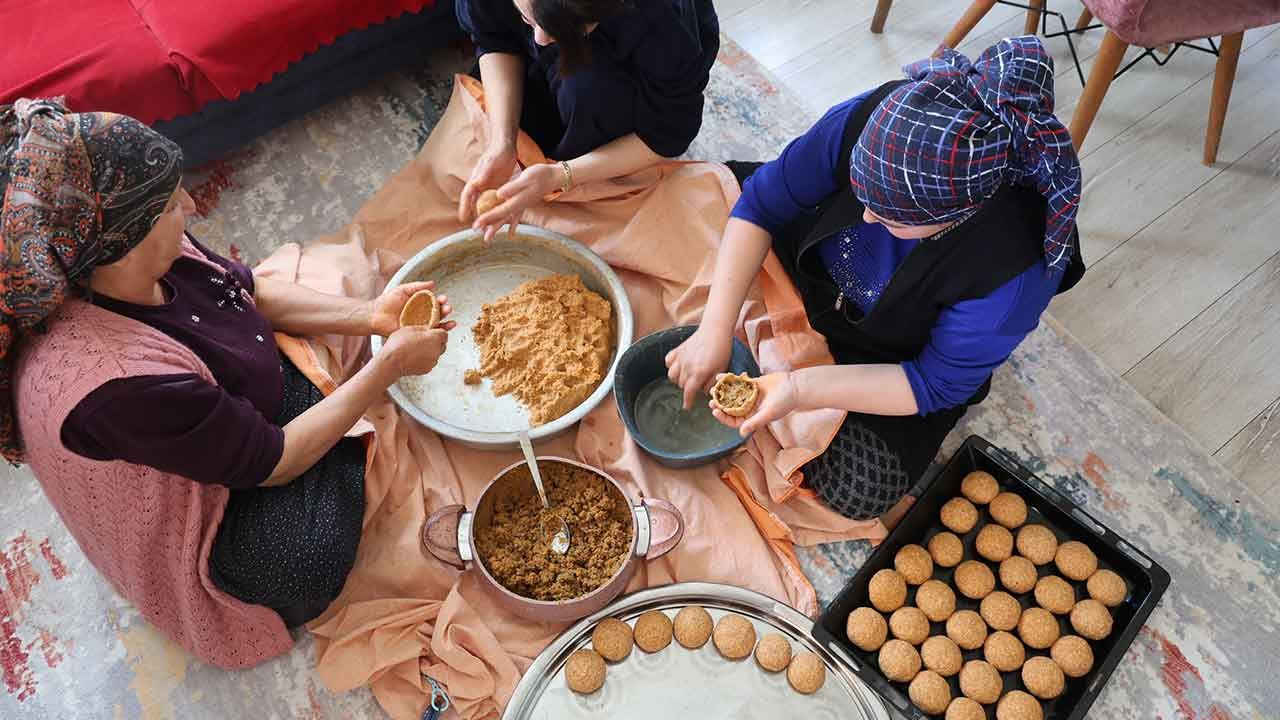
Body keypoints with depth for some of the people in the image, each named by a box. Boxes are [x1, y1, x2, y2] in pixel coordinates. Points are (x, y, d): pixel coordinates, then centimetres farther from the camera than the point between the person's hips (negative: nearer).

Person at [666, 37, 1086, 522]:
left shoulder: (1017, 267, -38)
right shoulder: (871, 120, -33)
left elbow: (934, 385, -26)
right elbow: (761, 202, -22)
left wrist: (799, 389, -38)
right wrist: (715, 330, -30)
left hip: (895, 357, -3)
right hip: (807, 264, 4)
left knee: (857, 492, -15)